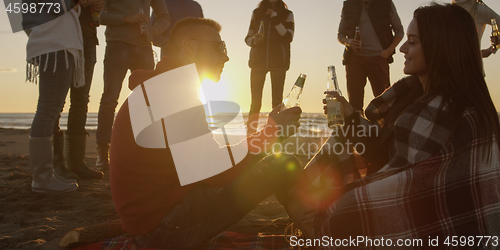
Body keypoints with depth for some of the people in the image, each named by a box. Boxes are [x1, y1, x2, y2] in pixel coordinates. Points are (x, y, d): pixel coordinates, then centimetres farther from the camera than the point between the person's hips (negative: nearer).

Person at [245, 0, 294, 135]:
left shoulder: (287, 14, 8)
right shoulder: (257, 13, 14)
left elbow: (288, 37, -6)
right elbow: (248, 37, 14)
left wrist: (275, 18, -12)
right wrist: (253, 40, -9)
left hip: (278, 61, -1)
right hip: (258, 60, 1)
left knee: (277, 101, -3)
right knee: (255, 101, -4)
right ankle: (250, 136, 0)